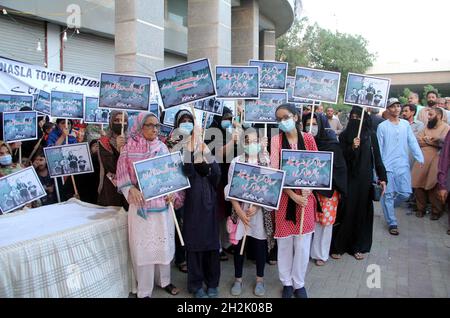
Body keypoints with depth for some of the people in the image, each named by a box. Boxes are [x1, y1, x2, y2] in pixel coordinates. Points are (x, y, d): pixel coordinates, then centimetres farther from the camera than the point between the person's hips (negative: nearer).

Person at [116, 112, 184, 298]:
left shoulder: (162, 147, 5)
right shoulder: (129, 148, -2)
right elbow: (123, 174, -3)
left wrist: (172, 192, -7)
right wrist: (131, 189, -20)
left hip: (162, 202, 3)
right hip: (141, 203, -3)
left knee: (164, 242, 13)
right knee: (143, 246, 2)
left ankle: (164, 280, 32)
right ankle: (144, 291, 16)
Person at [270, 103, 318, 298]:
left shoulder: (308, 139, 2)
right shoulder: (276, 140, -3)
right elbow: (275, 171, -10)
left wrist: (309, 188, -11)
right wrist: (293, 195, -17)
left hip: (305, 195, 1)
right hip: (284, 196, -1)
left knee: (303, 243, 7)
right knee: (284, 242, 8)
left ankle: (299, 283, 27)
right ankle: (286, 282, 28)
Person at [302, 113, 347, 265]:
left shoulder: (332, 144, -7)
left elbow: (340, 167, -5)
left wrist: (340, 190, -9)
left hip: (327, 189, -2)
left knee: (325, 221, 6)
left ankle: (321, 254, 23)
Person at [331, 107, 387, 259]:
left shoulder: (371, 135, 4)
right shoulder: (344, 135, 1)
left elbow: (377, 157, 4)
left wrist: (382, 177, -1)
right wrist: (352, 148, -20)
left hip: (365, 179, 1)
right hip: (348, 179, -1)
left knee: (362, 211, 7)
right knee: (345, 211, -1)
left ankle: (359, 246, 21)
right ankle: (338, 245, 11)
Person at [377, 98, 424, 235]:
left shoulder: (406, 124, 8)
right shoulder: (382, 126, -1)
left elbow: (413, 142, 2)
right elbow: (379, 148, -2)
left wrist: (420, 158, -10)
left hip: (403, 165, 3)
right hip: (387, 166, -3)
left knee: (405, 193, 0)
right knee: (388, 194, 0)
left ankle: (388, 207, 29)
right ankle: (392, 223, 11)